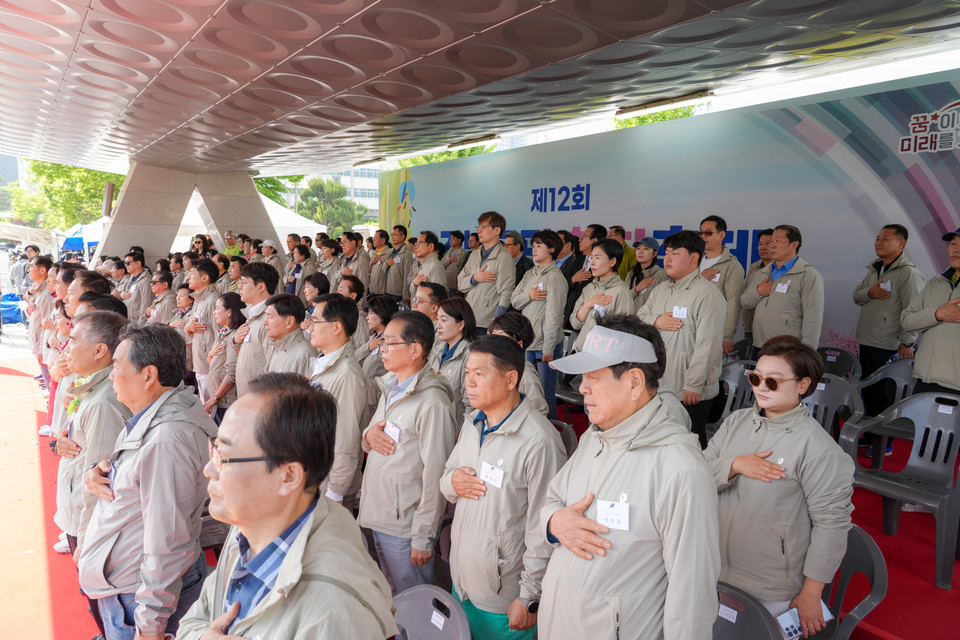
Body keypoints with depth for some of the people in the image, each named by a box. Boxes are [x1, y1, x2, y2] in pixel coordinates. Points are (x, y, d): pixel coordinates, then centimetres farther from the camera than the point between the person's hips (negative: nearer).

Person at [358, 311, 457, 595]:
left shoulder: (432, 401, -21)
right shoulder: (390, 387, 7)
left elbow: (436, 474, -20)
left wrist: (423, 537, -16)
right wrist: (368, 434, -6)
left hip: (405, 526, -8)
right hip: (377, 517, 8)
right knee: (390, 597, 24)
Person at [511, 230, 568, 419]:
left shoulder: (555, 276, -10)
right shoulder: (529, 274, 13)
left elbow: (554, 315, -14)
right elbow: (514, 301, 9)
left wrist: (548, 348, -17)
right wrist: (528, 295, -12)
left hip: (546, 345, -7)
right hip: (528, 342, 7)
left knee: (546, 393, 0)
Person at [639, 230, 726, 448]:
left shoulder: (707, 294, -13)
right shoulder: (660, 290, 12)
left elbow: (707, 345, -19)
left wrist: (693, 386, -20)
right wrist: (656, 321, -6)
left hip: (691, 393, -7)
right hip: (657, 387, 7)